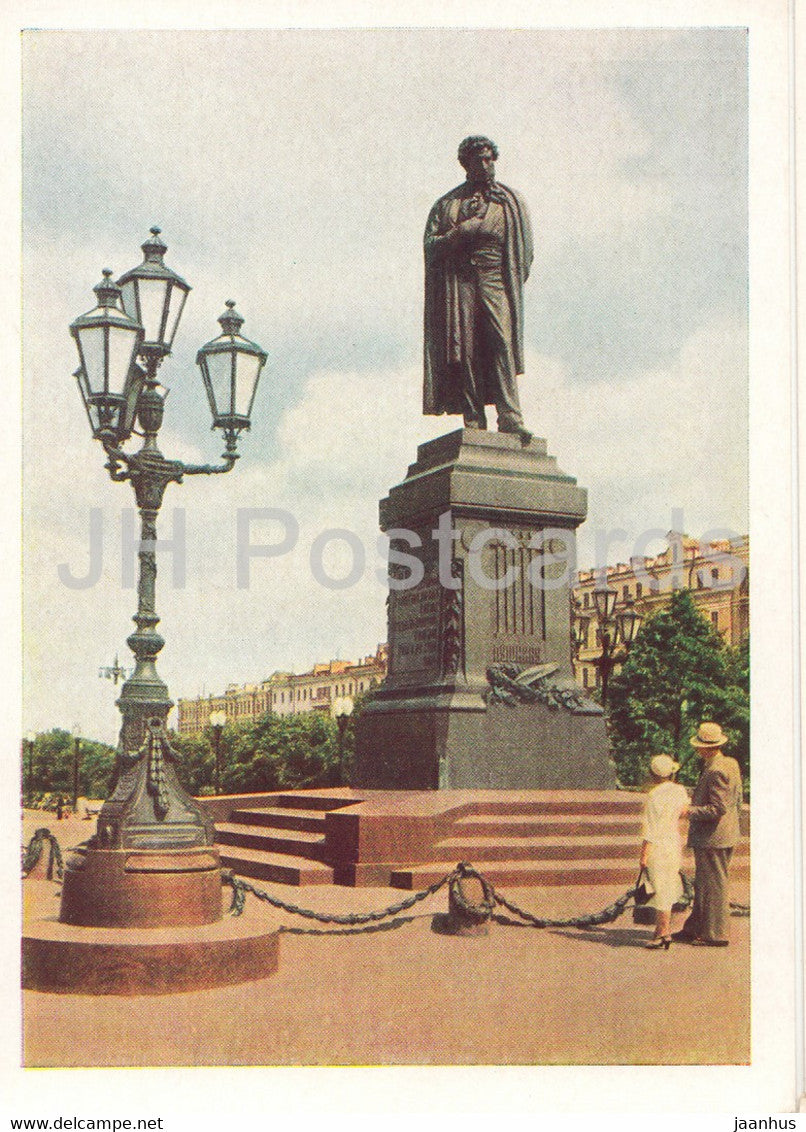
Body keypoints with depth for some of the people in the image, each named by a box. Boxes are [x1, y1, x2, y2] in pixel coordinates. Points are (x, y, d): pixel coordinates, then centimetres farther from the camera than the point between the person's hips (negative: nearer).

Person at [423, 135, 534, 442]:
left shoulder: (510, 200, 19)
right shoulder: (448, 203, 19)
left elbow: (525, 246, 13)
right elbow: (431, 244, 10)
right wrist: (462, 231, -6)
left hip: (497, 281, -1)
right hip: (459, 282, 1)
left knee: (502, 343, -19)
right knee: (465, 352, -10)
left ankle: (510, 417, -27)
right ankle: (473, 424, -10)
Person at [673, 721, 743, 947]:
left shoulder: (715, 771, -22)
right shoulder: (731, 765, 9)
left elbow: (718, 809, -25)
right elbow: (737, 803, 17)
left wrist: (689, 811, -18)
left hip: (711, 839, -10)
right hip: (726, 835, 10)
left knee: (713, 886, 0)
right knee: (703, 885, 17)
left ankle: (715, 934, 8)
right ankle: (695, 929, 26)